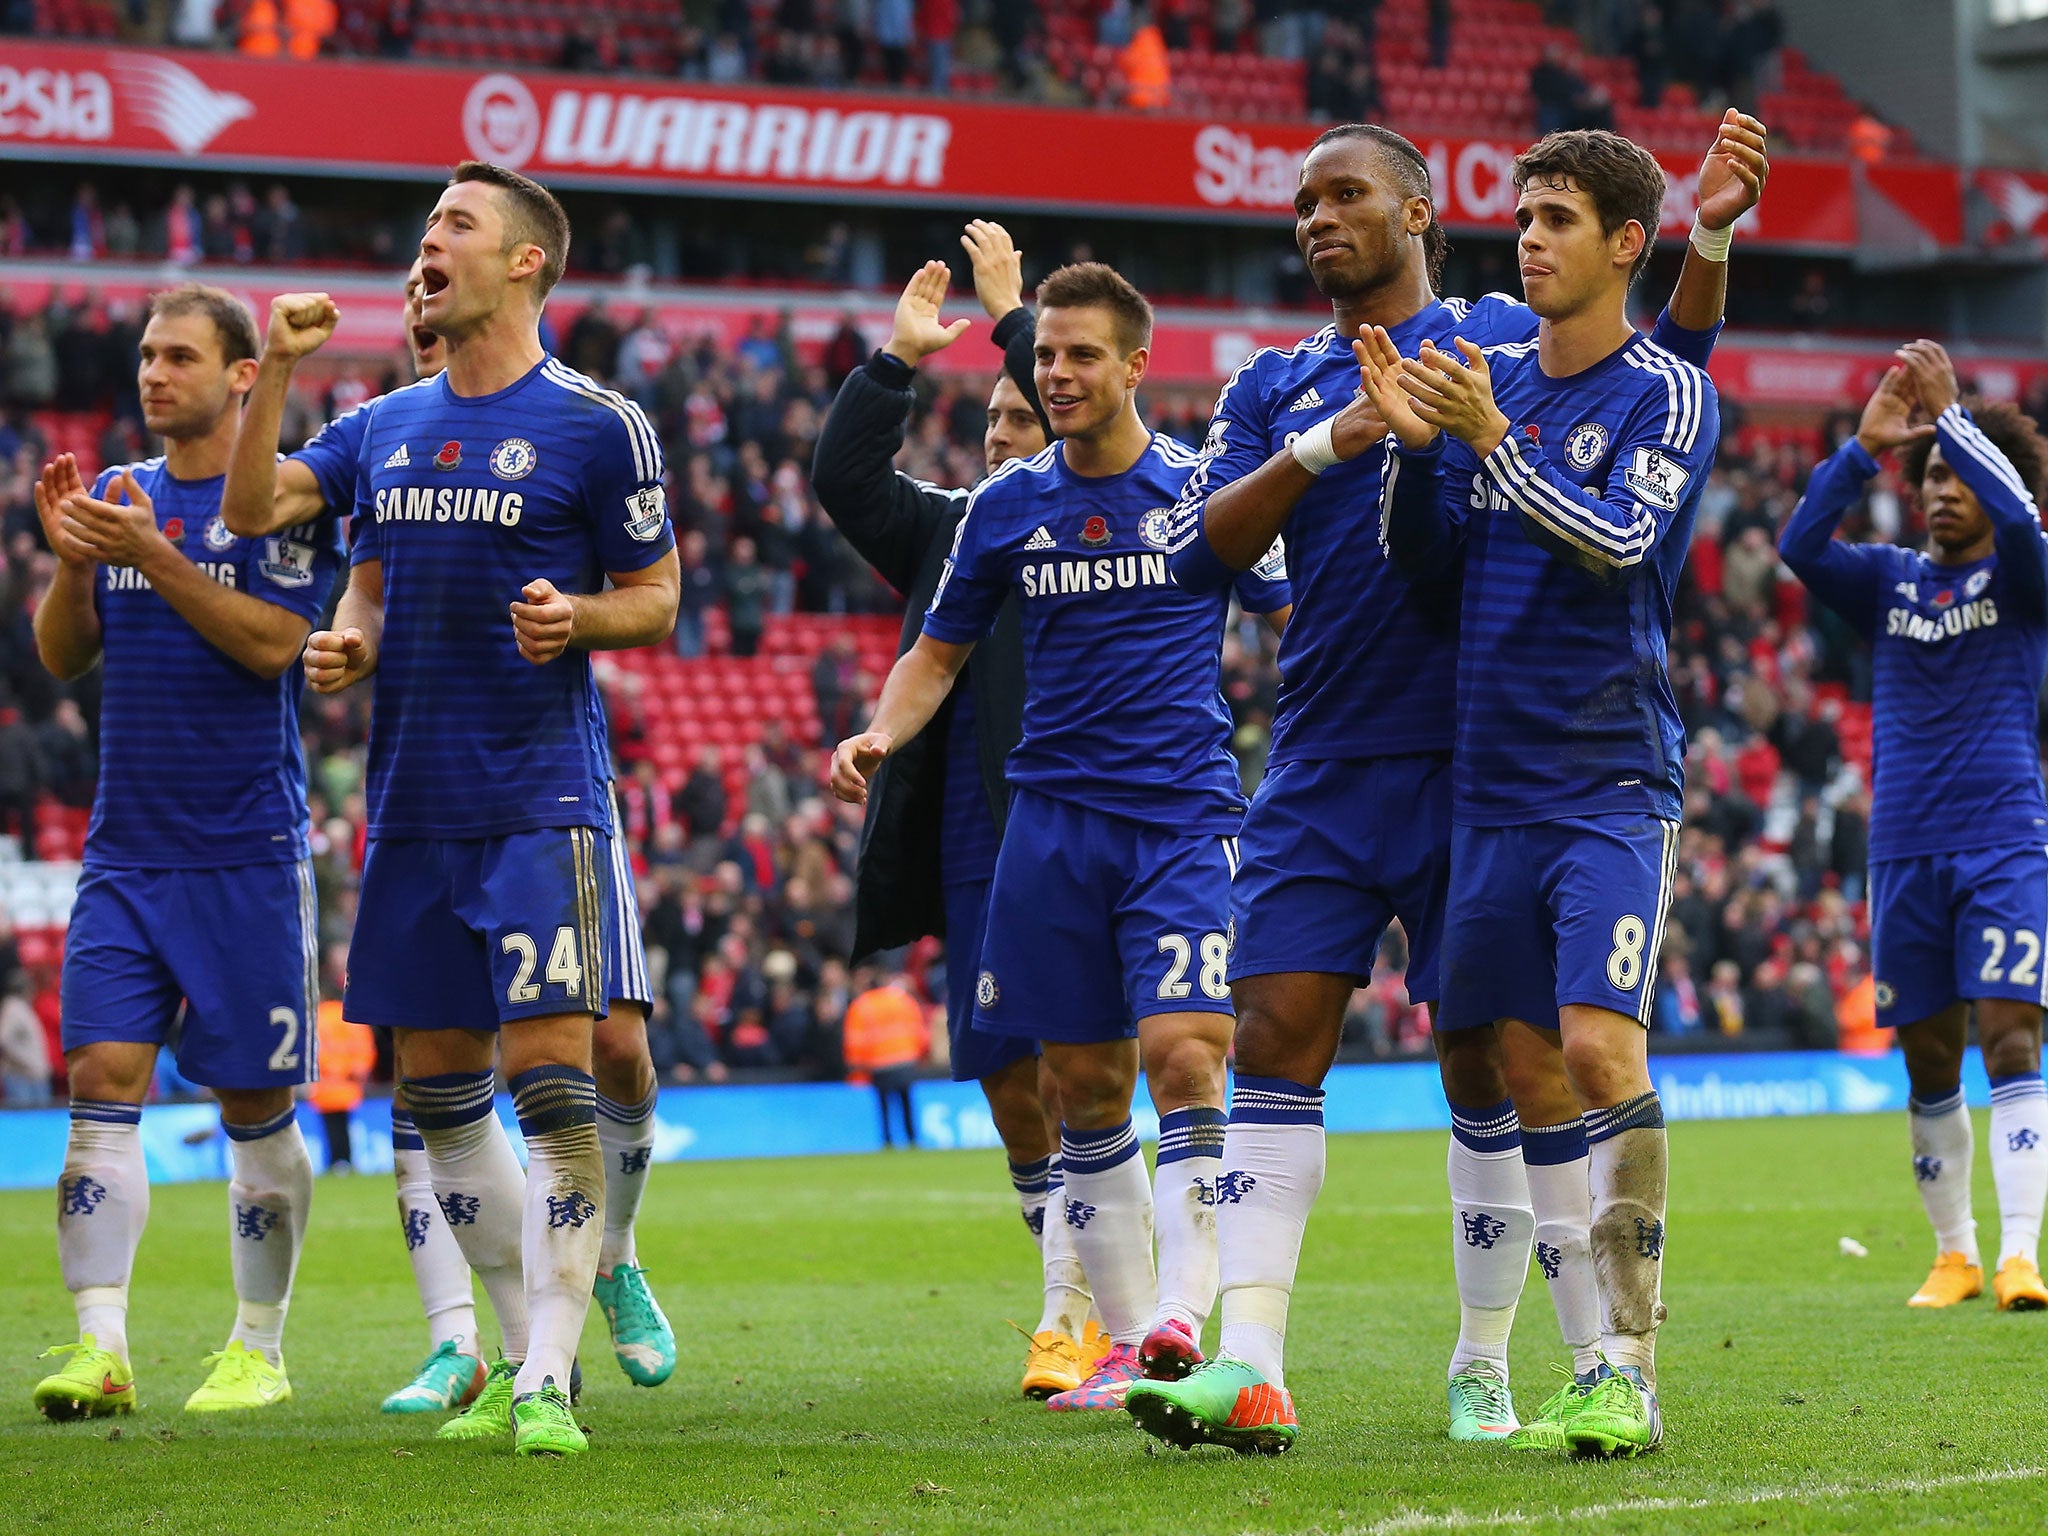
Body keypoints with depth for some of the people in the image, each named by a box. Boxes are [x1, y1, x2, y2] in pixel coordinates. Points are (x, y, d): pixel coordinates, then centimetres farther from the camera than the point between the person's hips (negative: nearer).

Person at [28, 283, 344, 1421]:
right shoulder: (117, 495, 12)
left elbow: (271, 642, -15)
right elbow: (62, 659, 11)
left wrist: (152, 557, -20)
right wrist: (72, 563, -7)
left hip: (246, 856, -4)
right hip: (126, 849, 4)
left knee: (253, 1107, 3)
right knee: (101, 1084, -8)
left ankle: (258, 1349, 14)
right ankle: (99, 1348, -13)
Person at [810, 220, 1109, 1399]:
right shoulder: (955, 529, 19)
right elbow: (847, 479, 11)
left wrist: (1012, 314, -10)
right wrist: (897, 358, 3)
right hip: (972, 845, 6)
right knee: (1007, 1082, 7)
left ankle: (1076, 1318, -11)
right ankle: (1088, 1300, 17)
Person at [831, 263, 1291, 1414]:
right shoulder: (1007, 505, 8)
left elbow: (1301, 627, 7)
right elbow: (941, 652, 17)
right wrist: (882, 733, -1)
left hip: (1185, 813, -3)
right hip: (1055, 819, 3)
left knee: (1184, 1056, -19)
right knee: (1084, 1089, 5)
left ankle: (1182, 1320, -25)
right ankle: (1124, 1346, 13)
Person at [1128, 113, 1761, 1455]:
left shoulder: (1511, 339, 7)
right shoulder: (1276, 387, 13)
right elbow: (1201, 554, 2)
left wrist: (1708, 241, -16)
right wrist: (1324, 445, -12)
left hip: (1476, 759, -2)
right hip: (1324, 772, 3)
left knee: (1494, 1062, 0)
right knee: (1276, 1038, -7)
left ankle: (1485, 1365, 13)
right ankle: (1249, 1370, -11)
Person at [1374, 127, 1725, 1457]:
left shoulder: (1669, 394, -3)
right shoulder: (1490, 376, 12)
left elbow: (1619, 543, -16)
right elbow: (1419, 553, 10)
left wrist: (1493, 439, -23)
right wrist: (1414, 443, -7)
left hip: (1612, 783, -6)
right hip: (1494, 783, 6)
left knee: (1601, 1048, -18)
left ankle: (1630, 1372, -17)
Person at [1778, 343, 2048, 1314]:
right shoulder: (1890, 582, 11)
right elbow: (1802, 546, -5)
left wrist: (1951, 416, -15)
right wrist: (1865, 445, -11)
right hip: (1904, 850, 4)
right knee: (1928, 1064, 6)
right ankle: (1953, 1252, 16)